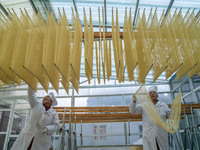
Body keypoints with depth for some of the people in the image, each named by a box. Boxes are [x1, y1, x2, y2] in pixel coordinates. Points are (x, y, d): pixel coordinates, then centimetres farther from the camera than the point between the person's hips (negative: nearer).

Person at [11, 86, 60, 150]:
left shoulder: (54, 113, 9)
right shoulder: (36, 105, 12)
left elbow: (56, 125, 0)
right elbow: (31, 95, 3)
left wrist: (48, 129, -20)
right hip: (27, 136, 1)